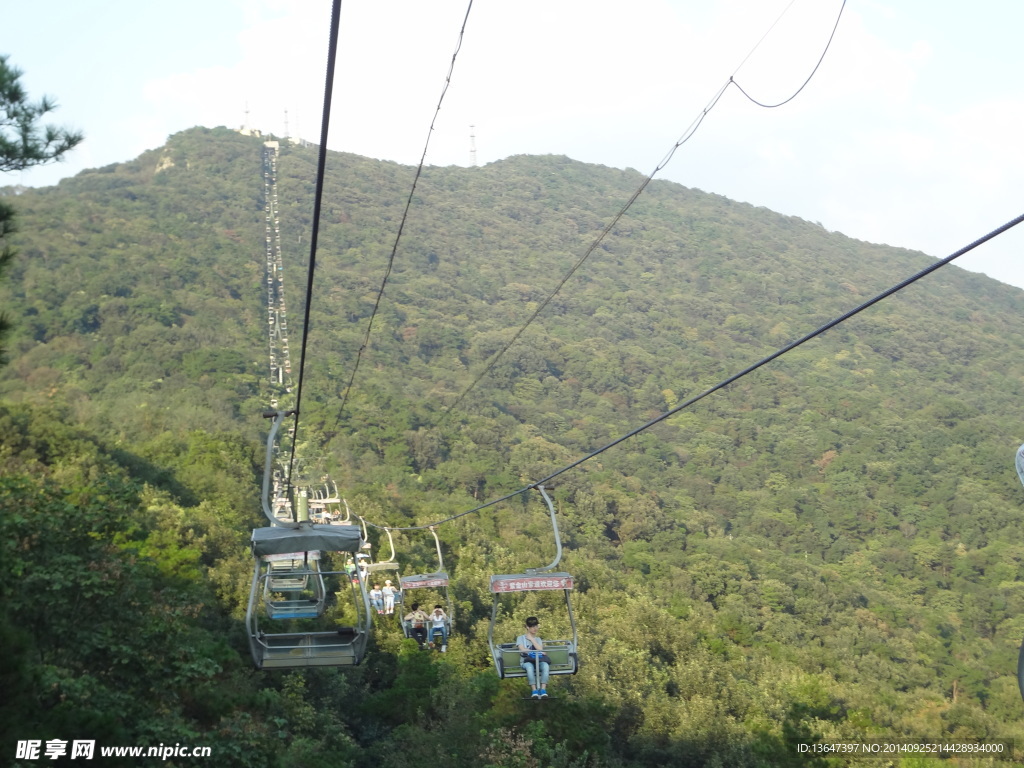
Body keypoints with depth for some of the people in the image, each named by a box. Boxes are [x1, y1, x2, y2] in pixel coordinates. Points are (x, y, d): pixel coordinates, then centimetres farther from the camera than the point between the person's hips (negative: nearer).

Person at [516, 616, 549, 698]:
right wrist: (535, 652, -10)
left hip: (539, 660, 2)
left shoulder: (538, 639, 26)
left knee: (545, 666, -35)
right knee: (529, 666, -41)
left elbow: (540, 649, 5)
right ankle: (534, 690, -45)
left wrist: (531, 639, 6)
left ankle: (543, 689, -44)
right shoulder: (521, 638, 17)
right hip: (526, 661, -2)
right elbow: (522, 649, -1)